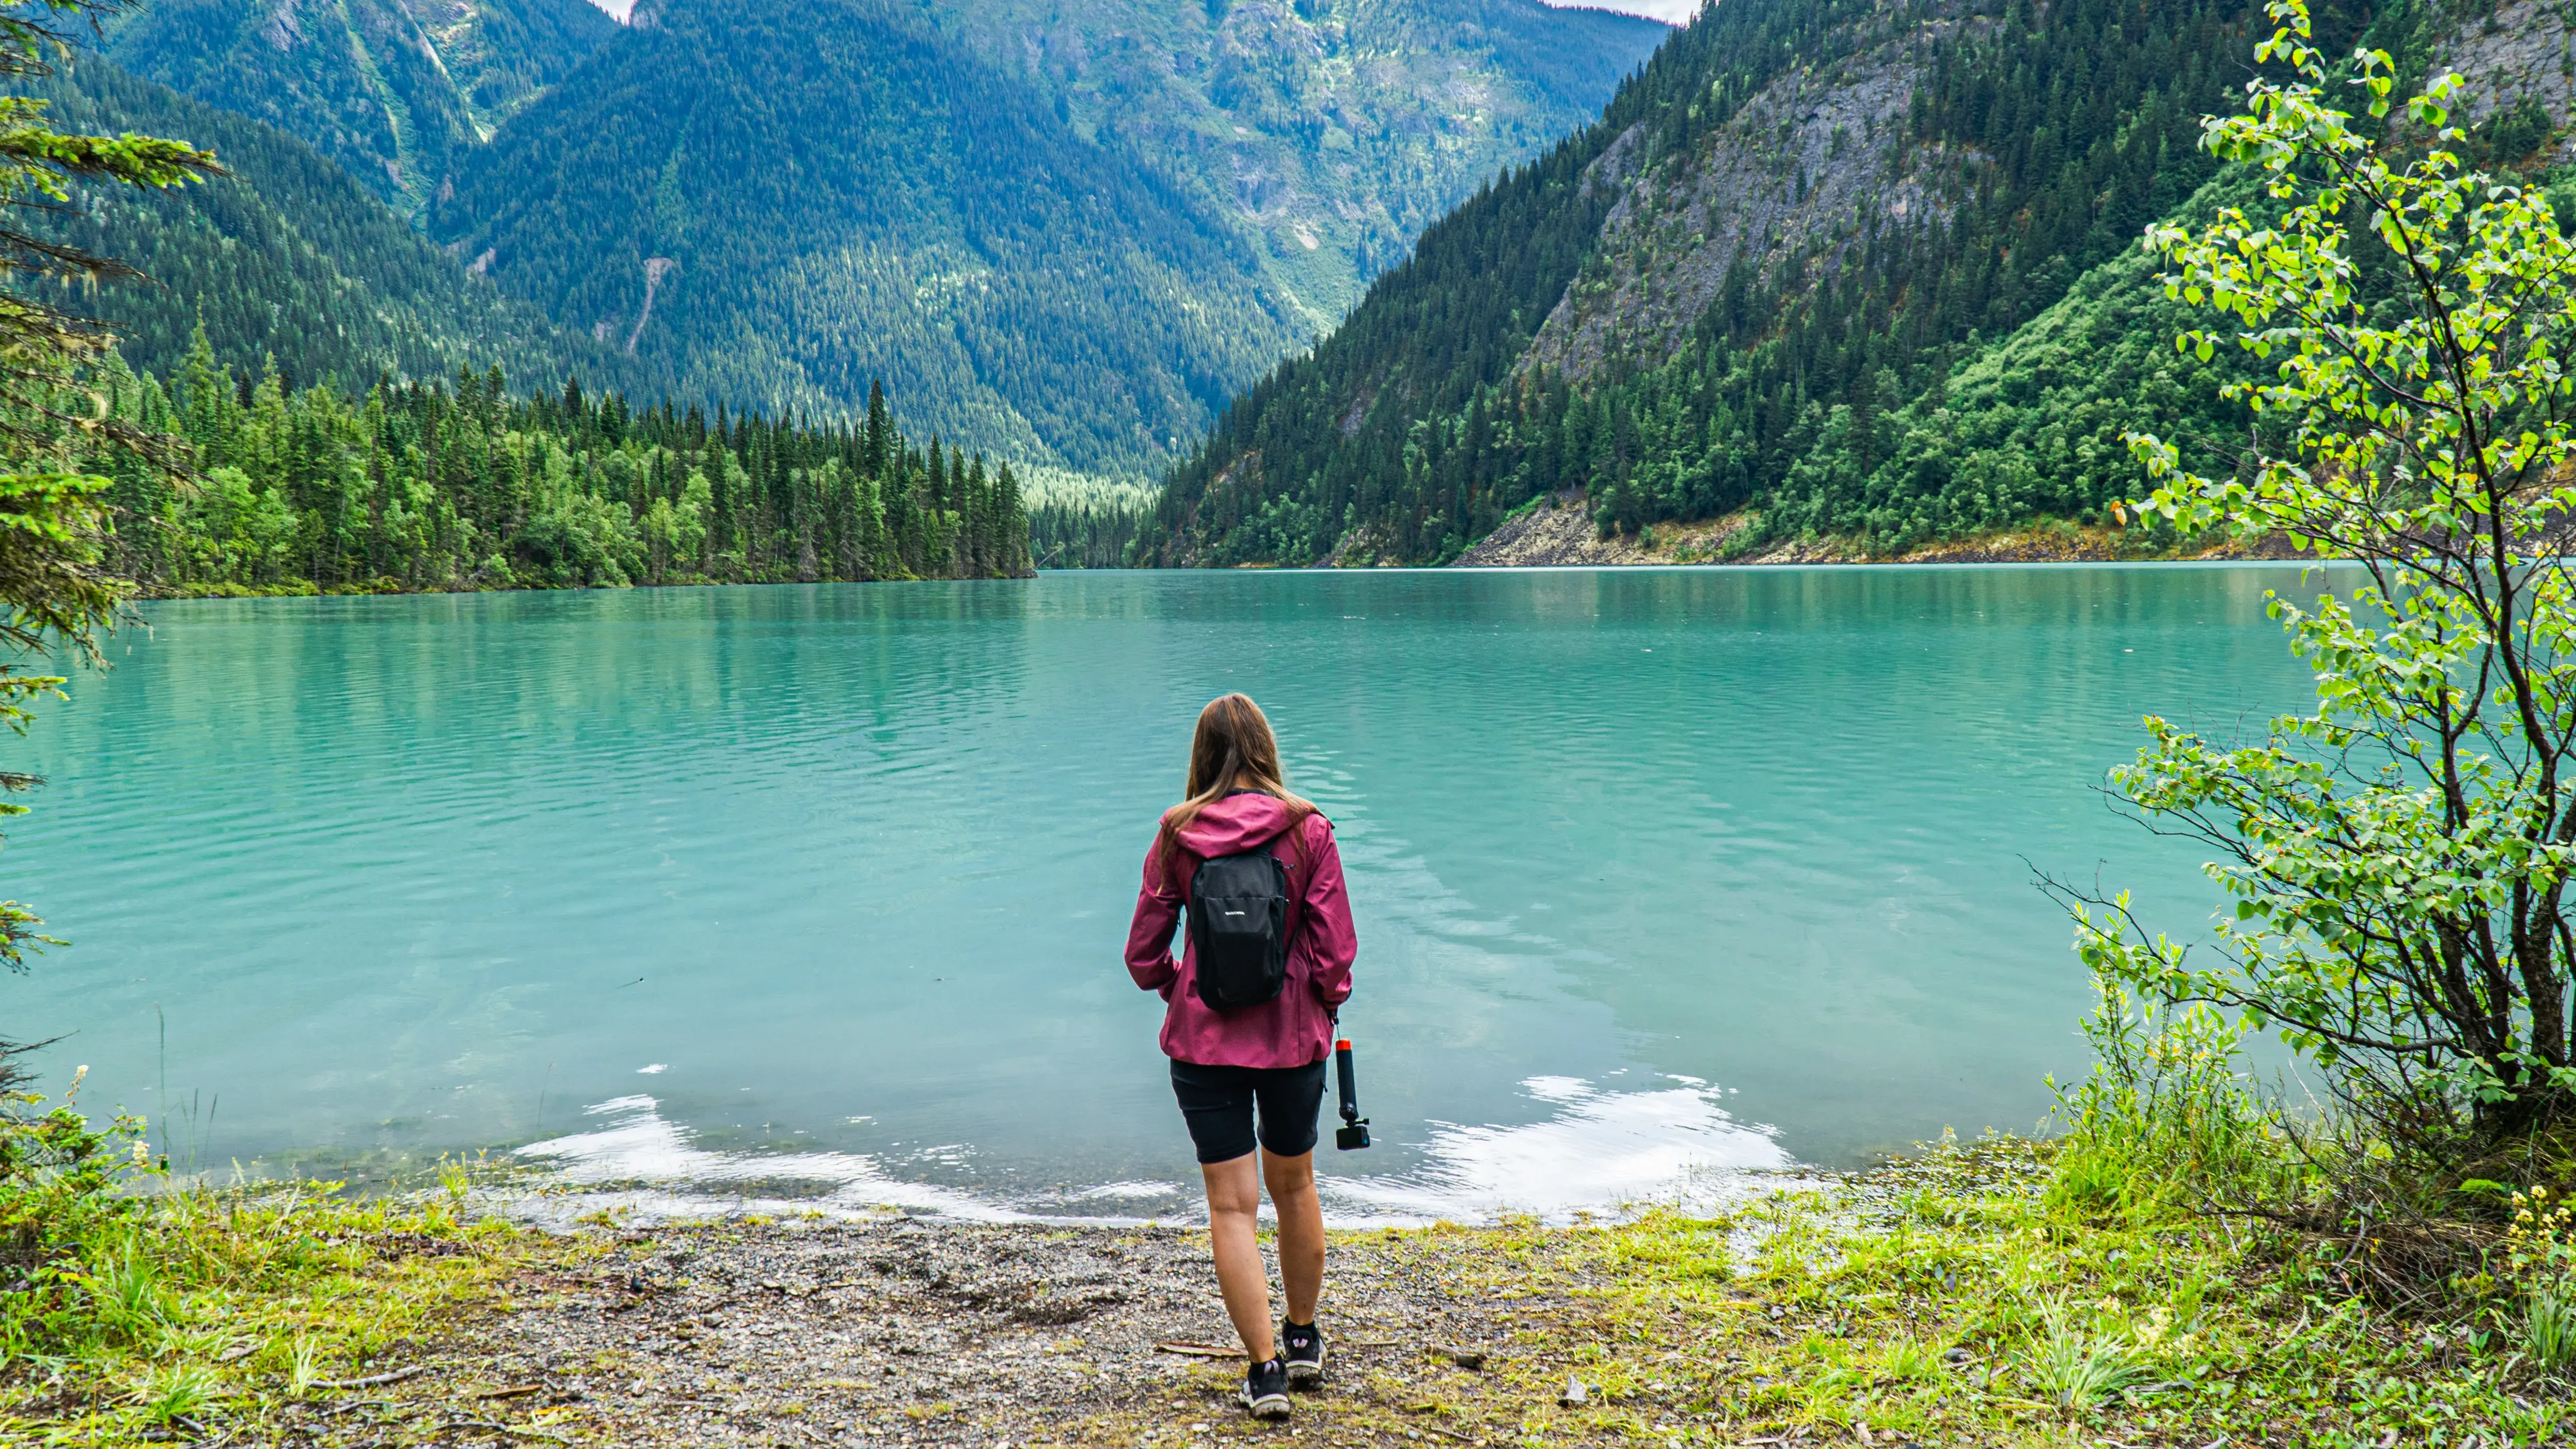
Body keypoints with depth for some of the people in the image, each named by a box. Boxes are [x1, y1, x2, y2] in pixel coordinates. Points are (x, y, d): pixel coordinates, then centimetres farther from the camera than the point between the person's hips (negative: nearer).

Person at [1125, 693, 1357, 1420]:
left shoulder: (1178, 834, -5)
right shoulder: (1307, 829, -8)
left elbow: (1143, 956, -1)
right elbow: (1335, 950, -9)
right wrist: (1327, 1001, 11)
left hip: (1203, 1039, -1)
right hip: (1293, 1035, 1)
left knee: (1232, 1205, 5)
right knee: (1294, 1186, 21)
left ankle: (1266, 1367, 3)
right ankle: (1304, 1339, 36)